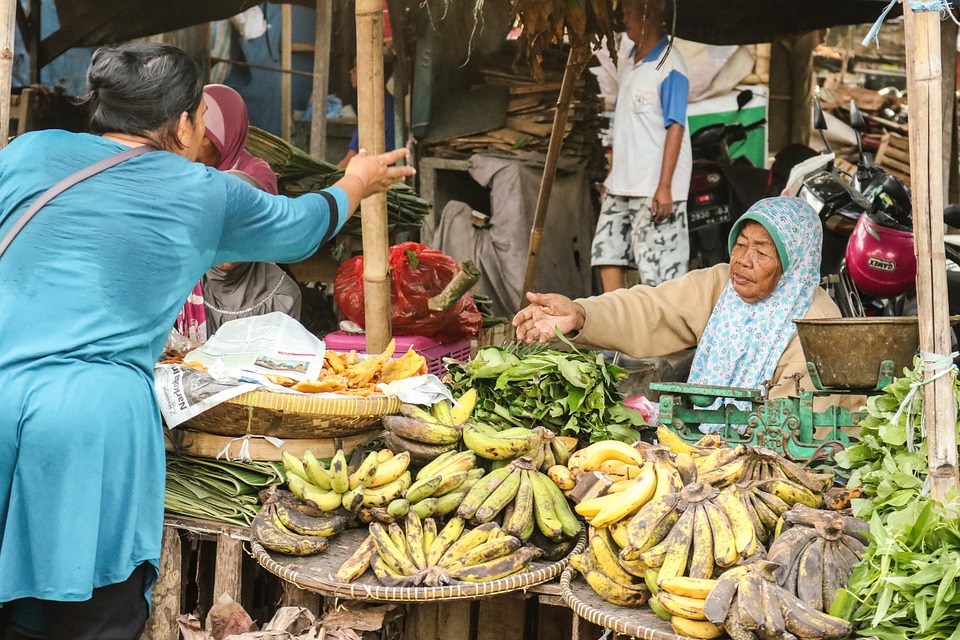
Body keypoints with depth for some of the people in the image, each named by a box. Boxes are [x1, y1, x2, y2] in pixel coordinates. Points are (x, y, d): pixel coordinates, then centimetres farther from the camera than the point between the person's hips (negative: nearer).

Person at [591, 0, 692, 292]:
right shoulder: (628, 64, 13)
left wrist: (664, 187, -21)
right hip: (621, 184, 9)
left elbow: (675, 128, -16)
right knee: (607, 255, 8)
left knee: (656, 269, -4)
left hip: (654, 189, -8)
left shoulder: (669, 65, -10)